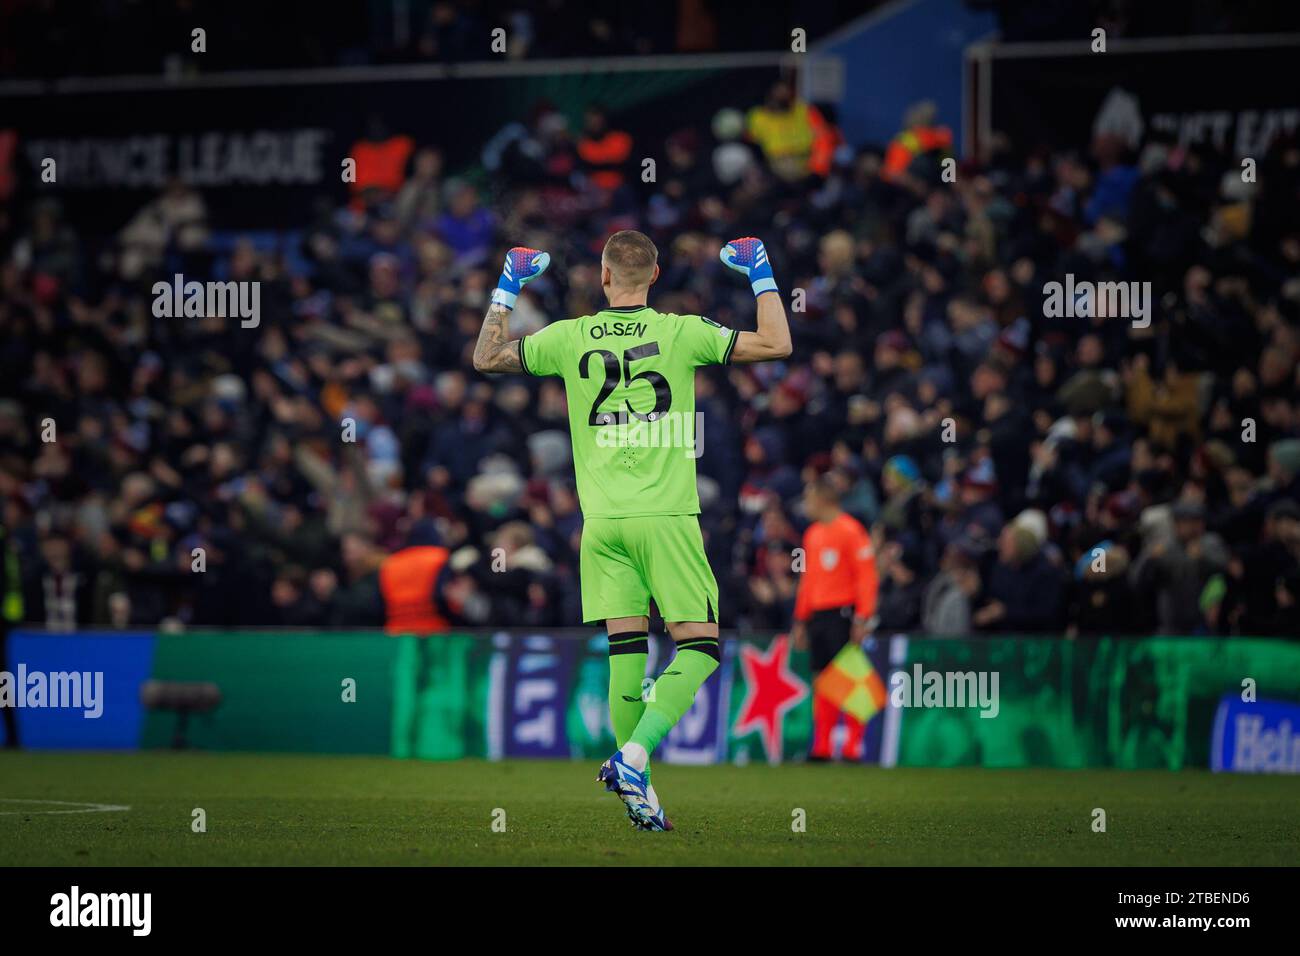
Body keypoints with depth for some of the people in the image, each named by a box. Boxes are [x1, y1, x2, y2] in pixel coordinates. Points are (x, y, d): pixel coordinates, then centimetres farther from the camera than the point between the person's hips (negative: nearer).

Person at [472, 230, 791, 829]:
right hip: (666, 516, -3)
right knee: (699, 648, 2)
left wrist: (508, 288, 25)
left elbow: (485, 358, 17)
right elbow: (776, 345, 0)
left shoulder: (569, 338, 3)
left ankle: (637, 790, 0)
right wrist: (761, 277, 12)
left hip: (602, 521, 3)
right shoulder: (681, 333, -4)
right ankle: (633, 757, -17)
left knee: (626, 651, 6)